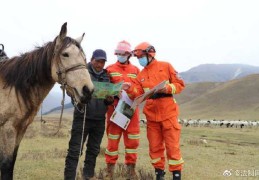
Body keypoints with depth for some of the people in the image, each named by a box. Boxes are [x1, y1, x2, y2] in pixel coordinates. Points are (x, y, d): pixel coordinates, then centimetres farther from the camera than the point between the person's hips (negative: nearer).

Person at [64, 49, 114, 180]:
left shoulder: (106, 76, 12)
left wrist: (109, 100, -8)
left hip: (99, 119, 5)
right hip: (82, 117, -5)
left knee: (94, 149, 15)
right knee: (75, 150, -5)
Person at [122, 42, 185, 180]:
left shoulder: (166, 66, 1)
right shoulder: (141, 75, 12)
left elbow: (180, 84, -1)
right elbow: (138, 94, 3)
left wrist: (168, 88, -19)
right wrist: (130, 89, -16)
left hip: (168, 113, -4)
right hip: (151, 115, 4)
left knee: (172, 145, -2)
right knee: (155, 146, 9)